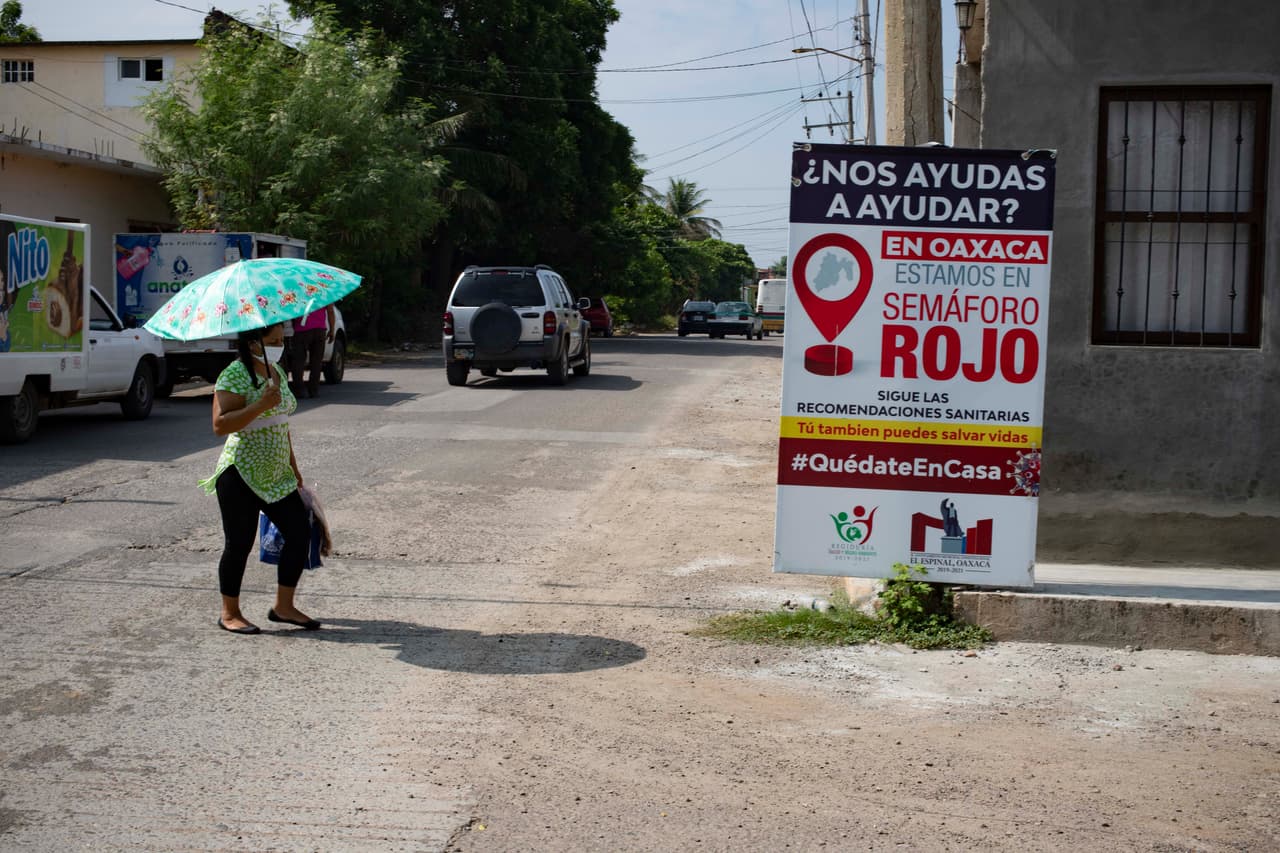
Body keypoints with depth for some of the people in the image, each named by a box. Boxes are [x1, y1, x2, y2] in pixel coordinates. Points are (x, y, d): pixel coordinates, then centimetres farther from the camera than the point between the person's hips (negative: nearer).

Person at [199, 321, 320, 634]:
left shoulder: (277, 371, 12)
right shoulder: (234, 376, -14)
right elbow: (220, 425, -23)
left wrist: (293, 466, 23)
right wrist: (261, 405, -30)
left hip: (276, 476, 8)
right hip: (240, 475, -8)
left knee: (300, 532, 3)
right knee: (239, 544, 0)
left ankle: (284, 606, 16)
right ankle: (229, 613, 16)